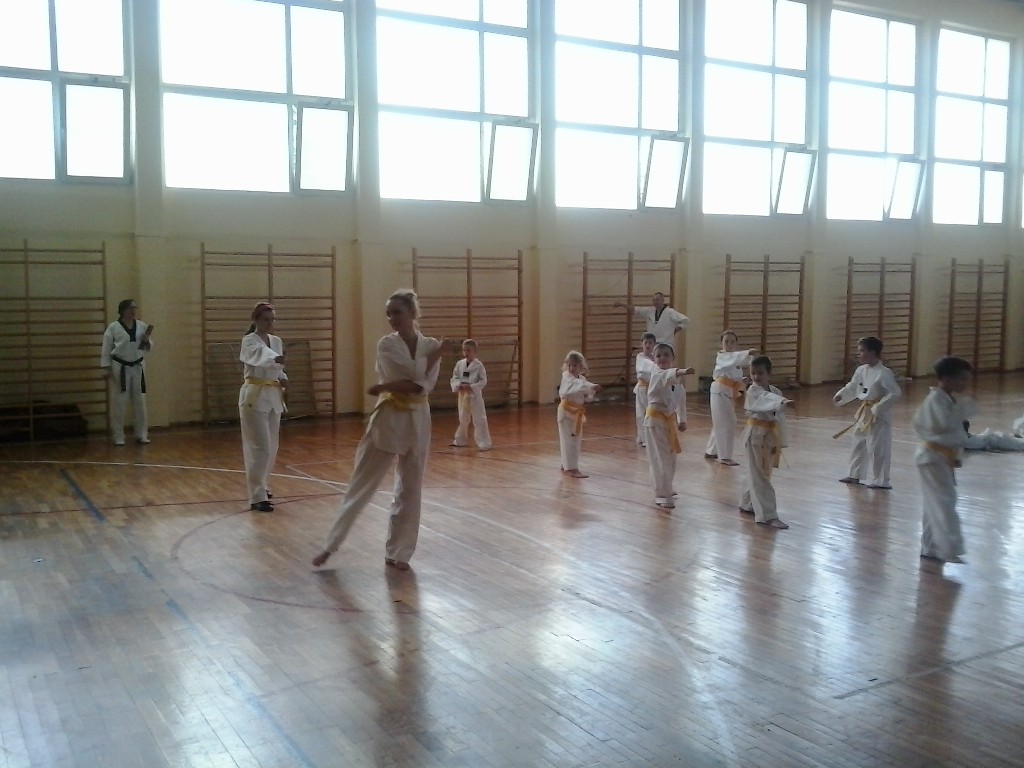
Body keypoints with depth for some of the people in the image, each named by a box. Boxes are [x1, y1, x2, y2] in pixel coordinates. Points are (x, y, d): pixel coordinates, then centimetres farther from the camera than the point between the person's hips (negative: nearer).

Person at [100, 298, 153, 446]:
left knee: (140, 401, 7)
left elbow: (149, 349, 9)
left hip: (138, 368, 3)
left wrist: (146, 340, -11)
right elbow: (106, 349, -4)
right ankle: (118, 436, 12)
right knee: (118, 402, 2)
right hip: (120, 368, -3)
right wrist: (106, 368, -9)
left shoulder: (142, 326, 4)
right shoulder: (113, 327, -6)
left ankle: (142, 435, 17)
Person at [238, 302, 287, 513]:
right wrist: (276, 359, -55)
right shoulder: (249, 341, -10)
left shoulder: (276, 341, 11)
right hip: (254, 397, -7)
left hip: (273, 397, 7)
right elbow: (260, 355, -34)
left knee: (271, 447, 13)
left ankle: (260, 486, 32)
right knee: (260, 447, -12)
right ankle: (257, 497, -9)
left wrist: (282, 380, -2)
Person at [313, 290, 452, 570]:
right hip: (388, 420, -3)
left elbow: (423, 386, -15)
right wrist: (437, 354, -13)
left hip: (417, 422, 3)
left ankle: (397, 553, 20)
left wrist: (385, 387, -20)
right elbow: (415, 377, -20)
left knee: (410, 490, 7)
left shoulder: (431, 345, -1)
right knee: (361, 485, 3)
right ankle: (331, 545, 16)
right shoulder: (386, 345, -8)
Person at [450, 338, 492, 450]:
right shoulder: (459, 364, 2)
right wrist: (459, 385, -18)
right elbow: (454, 378, 3)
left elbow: (483, 381, -11)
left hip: (475, 395, -4)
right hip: (462, 395, 5)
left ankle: (484, 442, 1)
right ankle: (460, 440, 36)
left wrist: (471, 387, -22)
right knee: (463, 419, 19)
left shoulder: (479, 365, -10)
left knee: (480, 419, -6)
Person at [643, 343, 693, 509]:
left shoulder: (675, 377, 5)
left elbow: (681, 398, 15)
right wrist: (681, 372, -62)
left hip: (669, 419, 7)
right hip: (655, 419, -7)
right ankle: (663, 496, -3)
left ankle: (665, 490, 35)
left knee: (670, 458, 17)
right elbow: (668, 375, -42)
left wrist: (682, 420, 14)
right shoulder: (657, 374, -17)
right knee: (660, 459, -8)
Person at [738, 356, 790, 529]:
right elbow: (765, 399, -36)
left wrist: (780, 442, 8)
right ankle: (768, 516, -7)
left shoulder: (776, 391, 7)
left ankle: (747, 504, 36)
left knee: (759, 474, 18)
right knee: (760, 477, -6)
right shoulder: (753, 391, -13)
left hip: (771, 437, 7)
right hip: (756, 435, -7)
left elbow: (780, 419, 9)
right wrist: (782, 402, -56)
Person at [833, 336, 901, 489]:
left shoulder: (883, 373, -19)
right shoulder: (861, 371, 4)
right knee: (858, 444, 18)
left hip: (877, 416, -8)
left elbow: (895, 393, -20)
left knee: (877, 448, -3)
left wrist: (878, 408, -21)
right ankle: (855, 475, 32)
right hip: (863, 413, 8)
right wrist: (840, 396, -2)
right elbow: (852, 388, 15)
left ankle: (880, 480, 9)